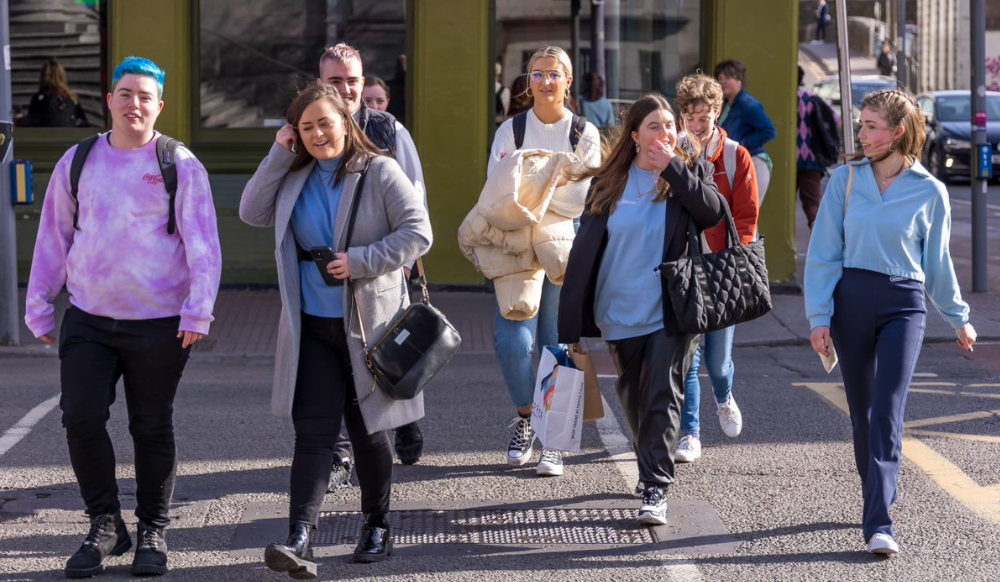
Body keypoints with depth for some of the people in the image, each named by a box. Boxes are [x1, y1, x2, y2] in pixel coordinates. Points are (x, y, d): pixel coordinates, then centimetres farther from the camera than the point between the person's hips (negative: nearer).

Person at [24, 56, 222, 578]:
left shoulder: (180, 165, -2)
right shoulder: (78, 162, 6)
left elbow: (202, 244, -5)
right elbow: (53, 237, 12)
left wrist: (198, 312, -13)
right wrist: (39, 307, 10)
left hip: (158, 325, -2)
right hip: (88, 321, 2)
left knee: (152, 428, 6)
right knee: (81, 418, -6)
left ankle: (153, 533, 21)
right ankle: (105, 525, 11)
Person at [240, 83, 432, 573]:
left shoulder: (379, 173, -6)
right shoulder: (295, 178, 9)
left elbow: (418, 233, -11)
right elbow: (252, 213, 1)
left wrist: (361, 261, -20)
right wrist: (279, 156, -4)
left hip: (368, 325, -3)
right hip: (312, 327, 3)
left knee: (368, 431, 11)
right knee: (313, 432, -7)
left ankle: (377, 528, 28)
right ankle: (299, 539, -17)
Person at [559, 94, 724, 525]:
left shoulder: (690, 172, 1)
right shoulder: (609, 183, 4)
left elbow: (714, 212, -18)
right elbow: (586, 248, 3)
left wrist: (674, 168, -19)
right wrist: (574, 319, -2)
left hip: (672, 311, -3)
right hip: (622, 311, 3)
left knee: (662, 398, -10)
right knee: (634, 397, 17)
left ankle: (655, 489, -11)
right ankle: (651, 467, 38)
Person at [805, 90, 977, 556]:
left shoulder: (930, 192, -2)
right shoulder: (846, 180, 0)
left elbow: (937, 263, 10)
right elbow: (824, 252, 1)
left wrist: (958, 318, 15)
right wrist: (819, 316, -4)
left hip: (903, 306, -2)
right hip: (851, 299, 2)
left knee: (887, 413, -11)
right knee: (862, 410, 10)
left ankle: (879, 524, -14)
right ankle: (879, 496, 29)